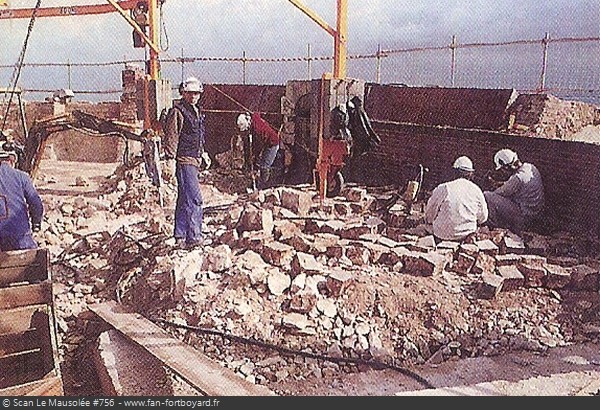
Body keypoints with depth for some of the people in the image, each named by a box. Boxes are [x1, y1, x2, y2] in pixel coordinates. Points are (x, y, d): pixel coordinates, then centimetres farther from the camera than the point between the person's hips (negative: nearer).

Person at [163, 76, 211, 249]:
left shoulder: (198, 112, 18)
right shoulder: (177, 112, -10)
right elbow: (171, 138, -15)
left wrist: (203, 154, 25)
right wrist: (170, 161, -20)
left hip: (194, 161, 9)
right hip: (184, 160, -9)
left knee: (184, 199, 14)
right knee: (194, 199, -14)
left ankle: (180, 236, 21)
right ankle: (194, 237, -11)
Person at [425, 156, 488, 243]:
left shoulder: (443, 188, -13)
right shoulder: (476, 190, -4)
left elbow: (429, 213, -2)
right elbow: (483, 217, 8)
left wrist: (429, 221, 21)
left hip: (444, 235, -4)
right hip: (468, 234, 4)